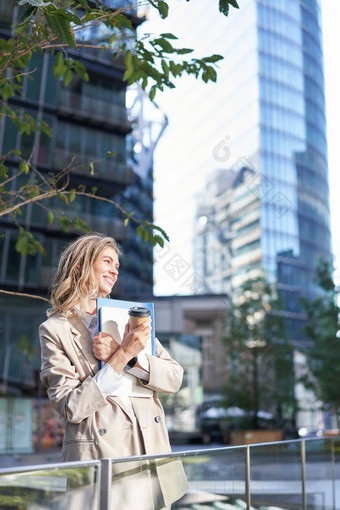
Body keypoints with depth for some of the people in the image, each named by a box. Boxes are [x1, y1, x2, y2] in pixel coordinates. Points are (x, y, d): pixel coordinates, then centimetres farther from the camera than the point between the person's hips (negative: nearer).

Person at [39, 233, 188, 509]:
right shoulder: (55, 330, -3)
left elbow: (174, 377, 4)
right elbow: (71, 407, -11)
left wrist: (125, 356, -12)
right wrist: (122, 356, -17)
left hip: (152, 449, 4)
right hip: (100, 452, -4)